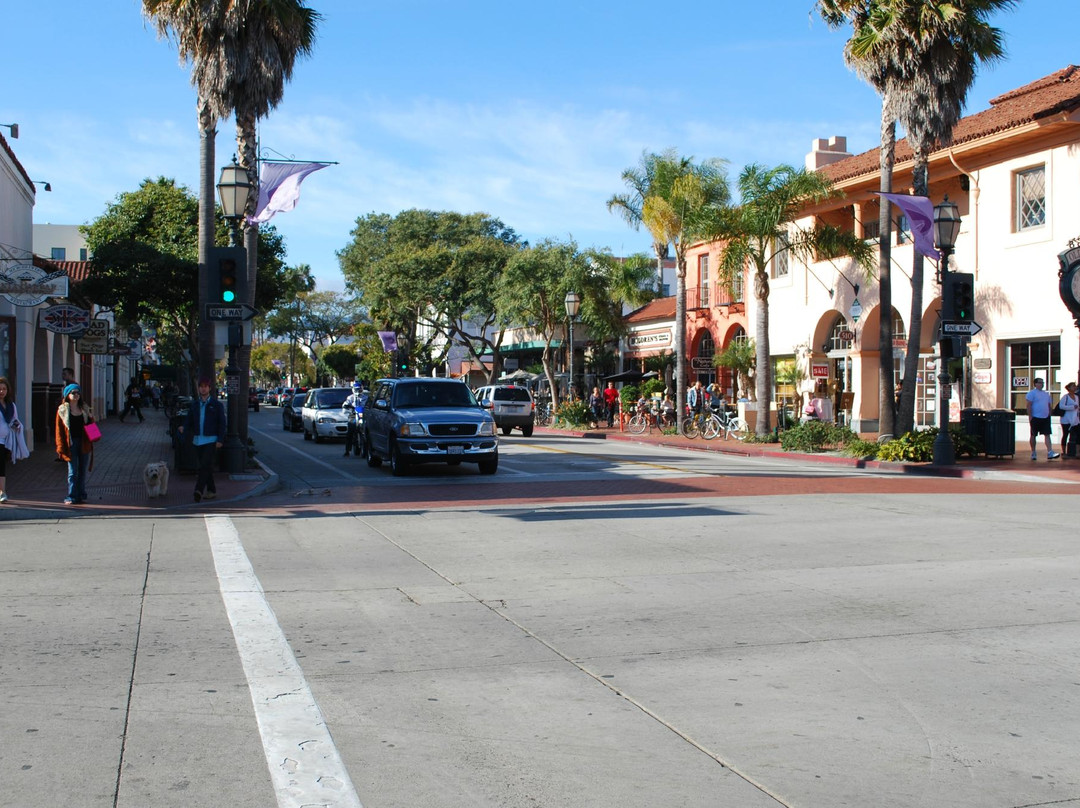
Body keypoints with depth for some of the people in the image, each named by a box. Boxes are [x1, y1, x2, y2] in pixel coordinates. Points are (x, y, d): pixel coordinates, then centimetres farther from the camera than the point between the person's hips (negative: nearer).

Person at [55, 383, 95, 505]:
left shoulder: (85, 408, 12)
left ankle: (81, 495, 14)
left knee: (83, 471, 6)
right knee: (72, 471, -5)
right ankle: (71, 497, -2)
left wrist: (91, 418, -3)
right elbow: (59, 430, -2)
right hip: (71, 444, -4)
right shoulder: (62, 410, 1)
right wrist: (61, 448, -9)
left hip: (84, 443, 4)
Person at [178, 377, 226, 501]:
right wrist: (183, 428, -13)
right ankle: (211, 490, 19)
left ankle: (199, 490, -20)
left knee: (205, 466, -14)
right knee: (205, 467, 10)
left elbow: (222, 423, -2)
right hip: (198, 440, 5)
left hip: (211, 440, -5)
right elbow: (189, 420, 10)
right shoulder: (194, 404, 11)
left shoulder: (216, 404, -1)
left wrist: (220, 440, -9)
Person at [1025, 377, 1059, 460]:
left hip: (1046, 418, 5)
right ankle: (1033, 453, 13)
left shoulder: (1046, 394, 16)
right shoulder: (1032, 393, -5)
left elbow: (1049, 405, 22)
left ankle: (1050, 453, -10)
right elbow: (1029, 405, -10)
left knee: (1047, 435, -4)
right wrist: (1030, 416, -16)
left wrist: (1049, 415, 15)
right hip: (1035, 418, -5)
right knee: (1033, 435, 4)